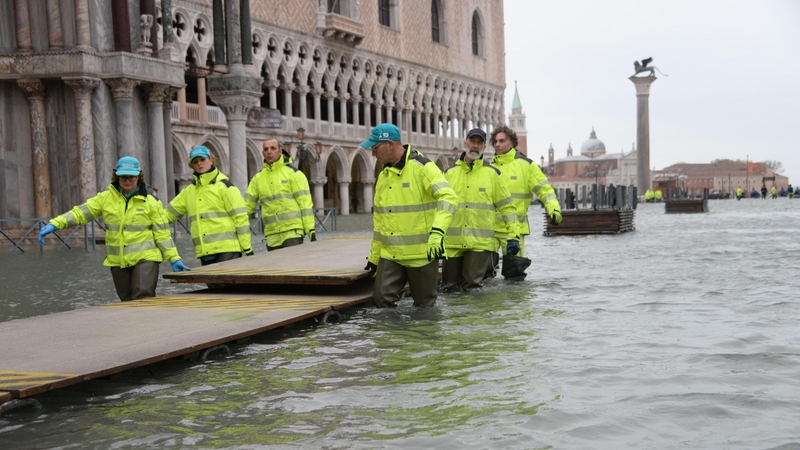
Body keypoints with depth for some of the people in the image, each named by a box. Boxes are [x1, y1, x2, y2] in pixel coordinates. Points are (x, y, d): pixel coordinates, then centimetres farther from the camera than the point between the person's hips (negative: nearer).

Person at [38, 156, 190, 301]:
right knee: (127, 301, 10)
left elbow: (162, 233, 0)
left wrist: (174, 258, -4)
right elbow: (80, 212, 0)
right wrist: (54, 224, -13)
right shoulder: (106, 198, 4)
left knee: (143, 299, -17)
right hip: (117, 261, 4)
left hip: (145, 258, -3)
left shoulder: (150, 201, -2)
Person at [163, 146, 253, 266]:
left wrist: (247, 248, -8)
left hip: (227, 250, -6)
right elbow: (168, 213, 23)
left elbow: (240, 216, -5)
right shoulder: (189, 191, 16)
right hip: (204, 252, 6)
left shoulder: (224, 185, -3)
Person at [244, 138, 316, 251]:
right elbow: (247, 205, 12)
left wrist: (311, 230, -10)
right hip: (272, 236, 5)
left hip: (293, 232, -5)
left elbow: (305, 203, -5)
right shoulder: (258, 178, 11)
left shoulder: (293, 173, -2)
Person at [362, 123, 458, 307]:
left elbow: (448, 197, -22)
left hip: (422, 253, -6)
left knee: (424, 305, 5)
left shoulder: (421, 167, -10)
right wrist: (374, 256, 20)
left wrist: (437, 232, -35)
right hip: (390, 255, 6)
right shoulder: (383, 175, 13)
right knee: (382, 299, -3)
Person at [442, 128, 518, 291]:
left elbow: (506, 206, 6)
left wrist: (513, 236, 0)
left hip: (480, 242, -2)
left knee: (472, 285, -7)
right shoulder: (449, 173, 10)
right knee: (450, 285, 8)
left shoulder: (492, 173, 5)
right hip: (452, 242, 3)